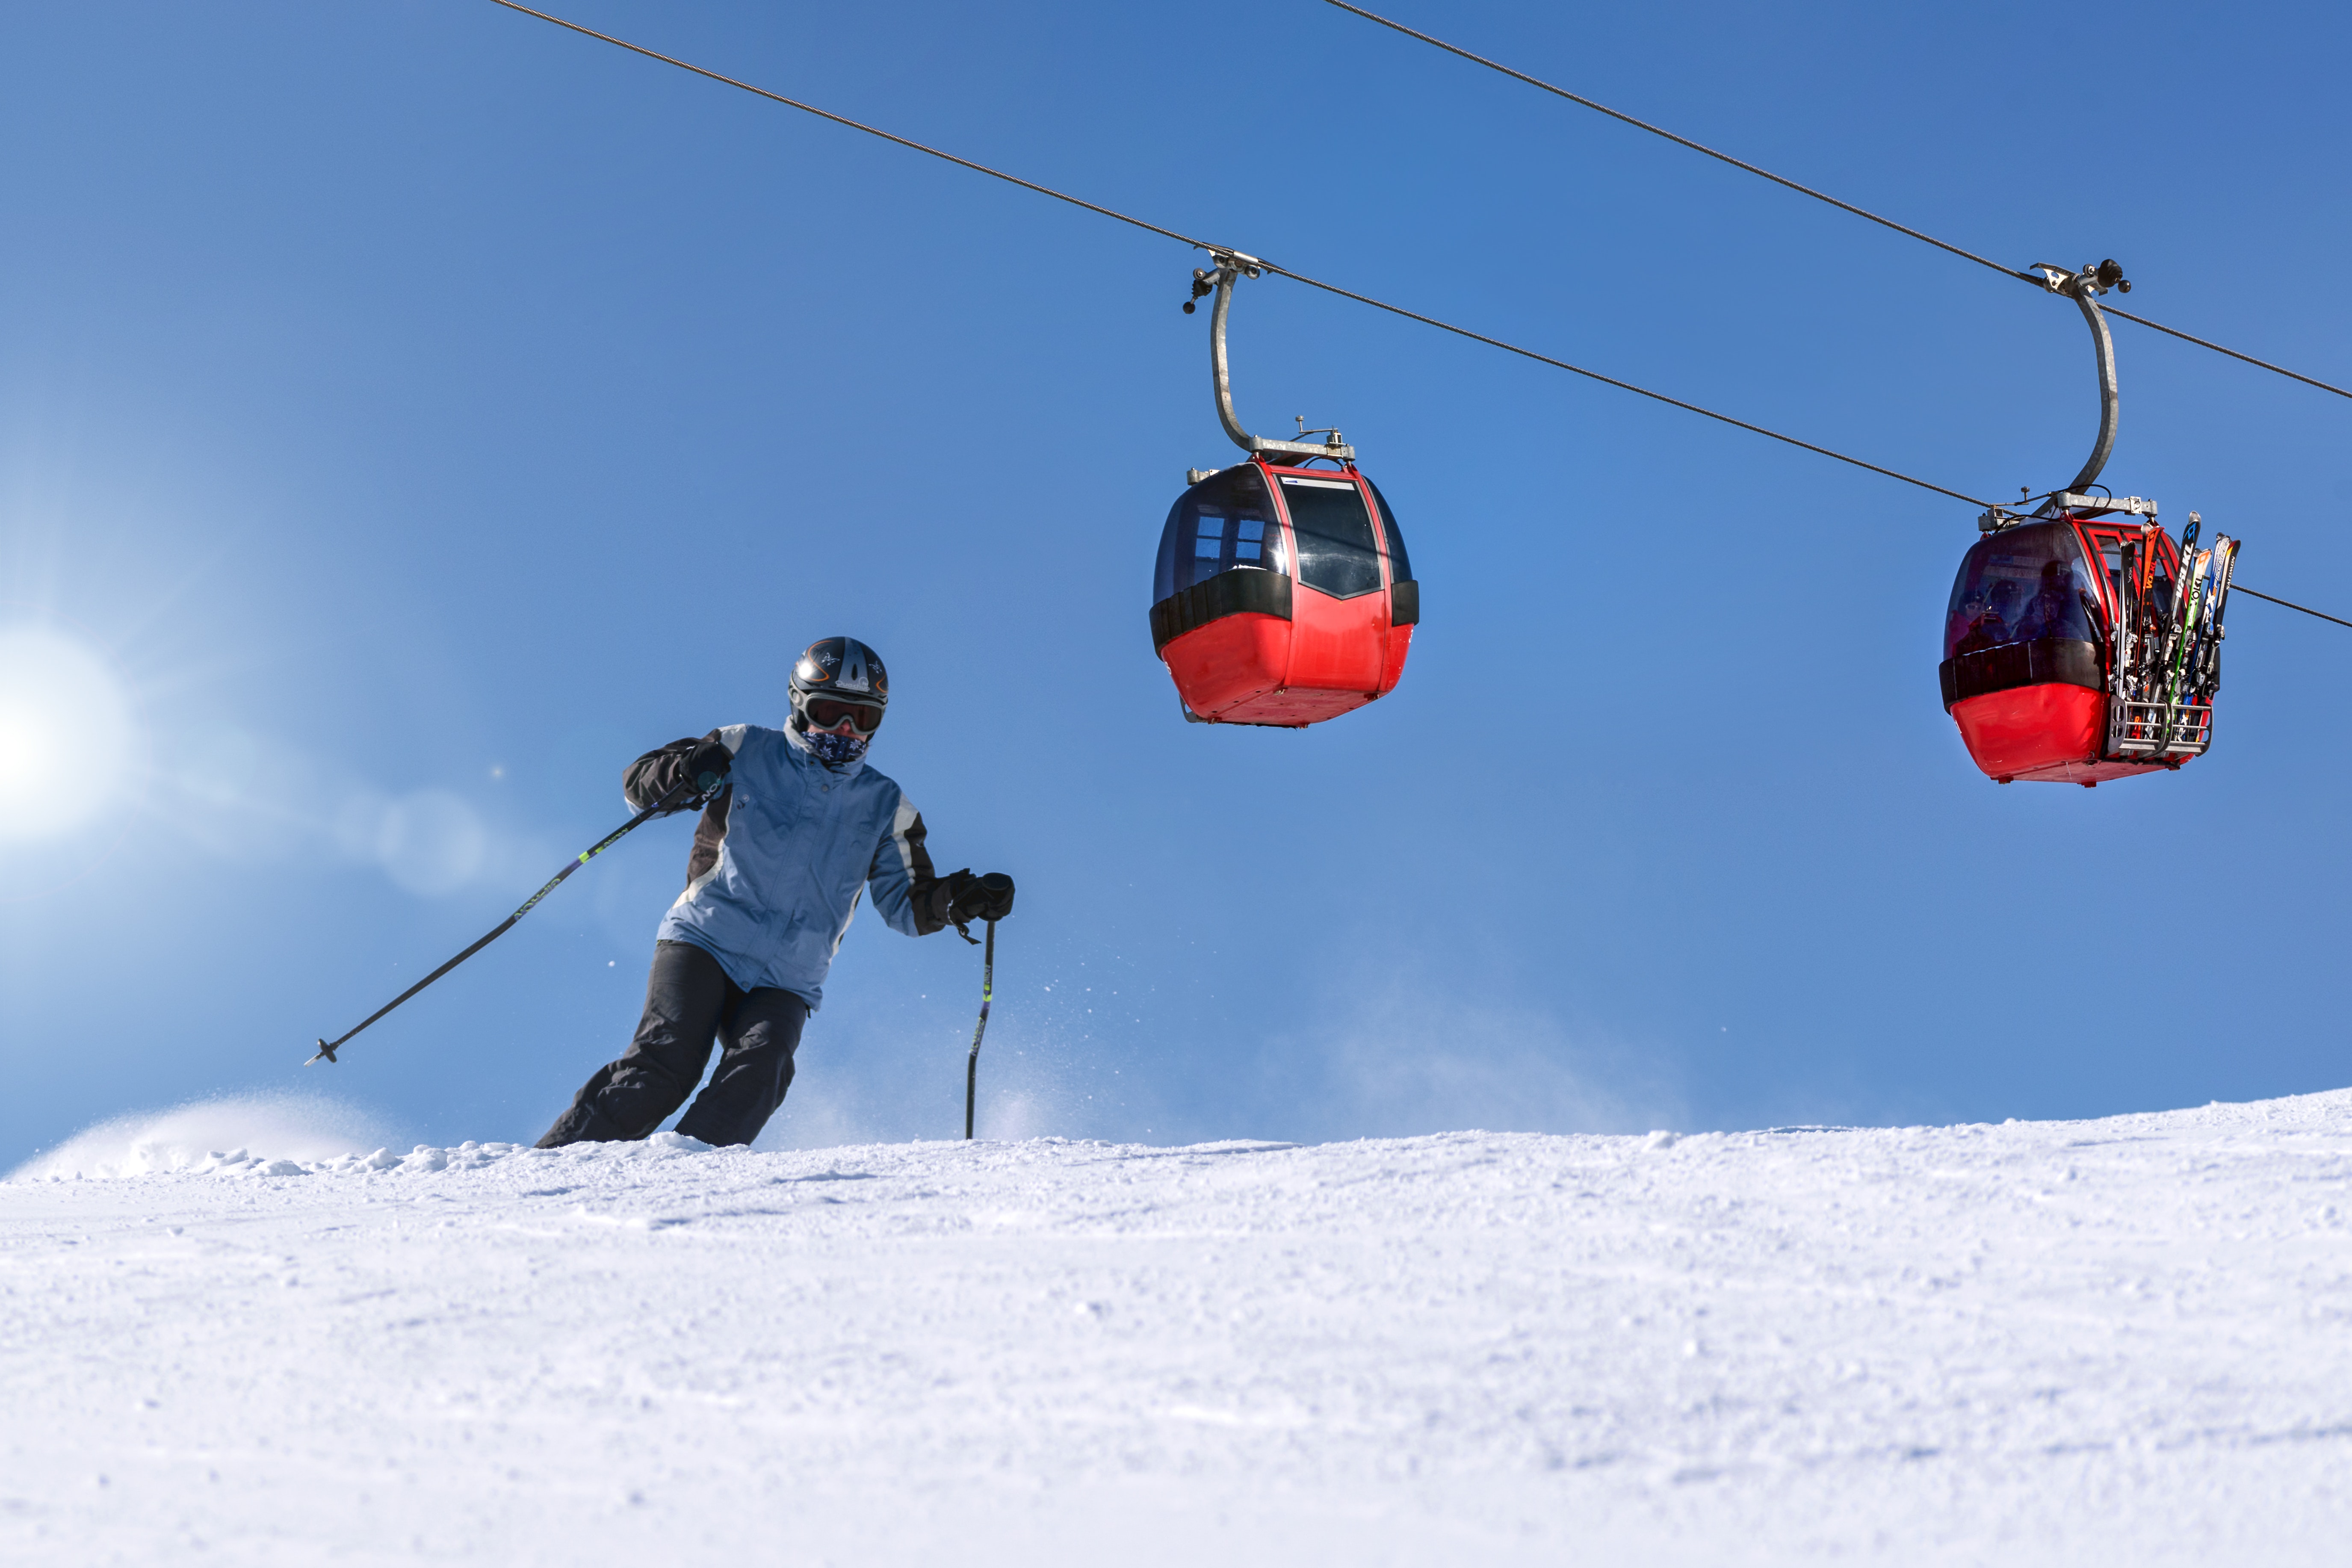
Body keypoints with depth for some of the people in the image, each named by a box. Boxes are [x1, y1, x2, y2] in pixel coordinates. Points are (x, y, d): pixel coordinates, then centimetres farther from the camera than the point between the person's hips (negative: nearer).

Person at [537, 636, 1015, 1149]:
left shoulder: (883, 808, 15)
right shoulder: (746, 754, 7)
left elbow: (909, 905, 17)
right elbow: (638, 782, 8)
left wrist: (959, 899, -4)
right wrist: (681, 773, -16)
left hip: (785, 982, 2)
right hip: (704, 942, -2)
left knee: (759, 1070, -27)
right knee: (667, 1061, -23)